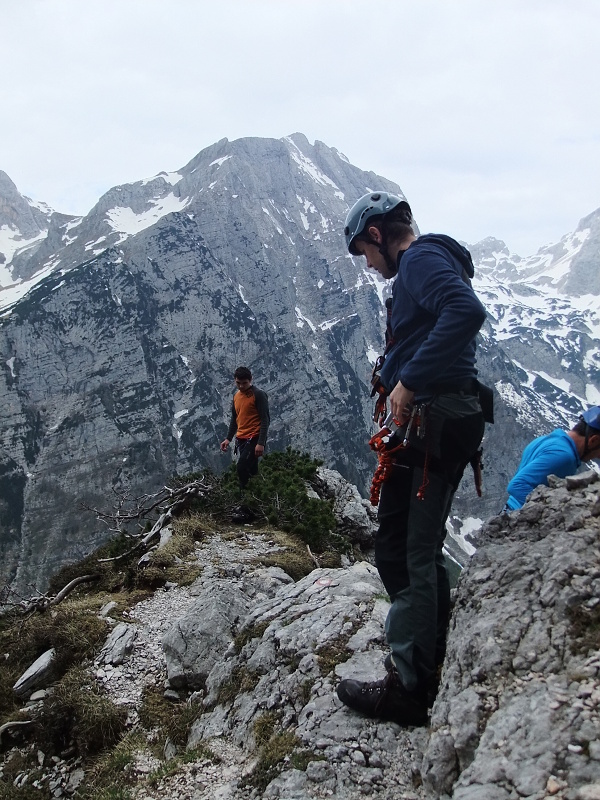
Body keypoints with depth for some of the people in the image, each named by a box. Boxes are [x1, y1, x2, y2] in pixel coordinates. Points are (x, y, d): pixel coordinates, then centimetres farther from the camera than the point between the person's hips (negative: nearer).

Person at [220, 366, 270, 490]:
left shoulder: (259, 395, -8)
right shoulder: (236, 396, 15)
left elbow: (265, 420, -13)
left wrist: (261, 443, -20)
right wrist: (228, 439, 13)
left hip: (254, 438, -7)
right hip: (241, 439, 7)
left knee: (242, 467, -18)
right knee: (250, 469, 12)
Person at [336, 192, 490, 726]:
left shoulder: (422, 258, -8)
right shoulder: (423, 266, 23)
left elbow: (467, 311, -28)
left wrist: (409, 380, -27)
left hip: (432, 424, -11)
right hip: (439, 425, 11)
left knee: (408, 556, -3)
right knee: (417, 551, 18)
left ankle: (407, 690, 8)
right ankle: (433, 671, 31)